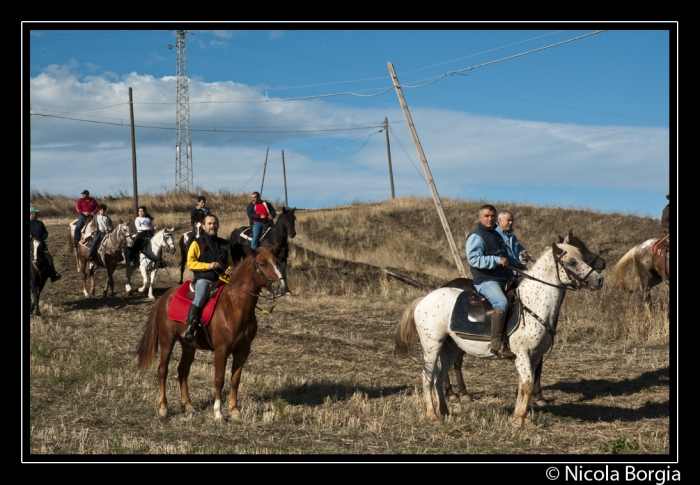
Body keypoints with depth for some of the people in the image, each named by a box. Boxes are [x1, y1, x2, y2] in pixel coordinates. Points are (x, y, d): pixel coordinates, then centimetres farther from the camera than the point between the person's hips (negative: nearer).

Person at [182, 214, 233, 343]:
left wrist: (230, 269, 4)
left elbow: (230, 262, 29)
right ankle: (188, 327, -33)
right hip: (203, 278, -4)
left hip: (222, 278, 4)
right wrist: (208, 265, -12)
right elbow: (190, 263, 0)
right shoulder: (197, 243, 8)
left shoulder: (224, 244, 21)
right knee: (199, 299, -33)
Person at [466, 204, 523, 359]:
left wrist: (519, 264, 19)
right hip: (486, 281, -10)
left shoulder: (496, 235, 22)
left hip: (504, 280, 10)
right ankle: (497, 345, -37)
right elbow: (473, 259, -20)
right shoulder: (476, 236, -7)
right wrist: (497, 260, -24)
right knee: (502, 302, -35)